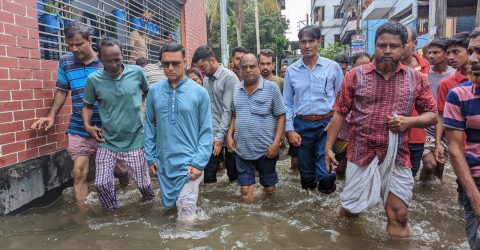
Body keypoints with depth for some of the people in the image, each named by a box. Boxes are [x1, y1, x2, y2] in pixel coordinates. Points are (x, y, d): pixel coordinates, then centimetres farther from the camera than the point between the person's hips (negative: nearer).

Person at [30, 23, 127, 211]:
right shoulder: (65, 62, 1)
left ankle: (123, 173, 49)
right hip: (79, 129, 2)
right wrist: (51, 116, 2)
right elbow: (62, 91, 11)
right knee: (79, 173, 2)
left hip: (106, 128, -2)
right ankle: (84, 213, 16)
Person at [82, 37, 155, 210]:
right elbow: (87, 105, 8)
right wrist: (87, 126, -7)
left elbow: (148, 93, 11)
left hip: (134, 141, -1)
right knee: (102, 184, 0)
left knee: (143, 183, 10)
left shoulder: (137, 72, -8)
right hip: (107, 143, 1)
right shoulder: (94, 79, -7)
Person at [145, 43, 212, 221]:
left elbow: (206, 131, -6)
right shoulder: (154, 91, 1)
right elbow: (150, 126, 8)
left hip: (189, 162, -3)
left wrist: (199, 162, -12)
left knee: (186, 213, -3)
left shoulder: (199, 92, -7)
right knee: (169, 204, 19)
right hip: (163, 162, 4)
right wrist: (150, 157, 4)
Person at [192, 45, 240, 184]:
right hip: (211, 136, 6)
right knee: (208, 174, 3)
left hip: (227, 135, -5)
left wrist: (220, 136, -19)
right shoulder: (206, 80, 12)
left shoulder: (229, 78, -11)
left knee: (233, 172, 8)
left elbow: (229, 110, -16)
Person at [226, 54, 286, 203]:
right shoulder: (235, 90, 5)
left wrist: (276, 143, -13)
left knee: (269, 188, 14)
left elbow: (281, 116, -6)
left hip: (266, 149, -3)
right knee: (245, 191, 9)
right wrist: (229, 136, 3)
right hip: (242, 149, 3)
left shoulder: (271, 88, -7)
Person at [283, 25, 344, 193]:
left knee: (326, 175, -6)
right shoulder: (292, 70, 4)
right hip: (302, 125, 2)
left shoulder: (332, 67, -1)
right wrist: (290, 129, 0)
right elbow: (287, 103, 6)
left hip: (326, 124, -2)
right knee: (306, 172, 14)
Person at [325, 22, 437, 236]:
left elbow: (432, 114, 7)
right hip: (361, 154, 0)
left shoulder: (416, 78, 1)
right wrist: (329, 147, -2)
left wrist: (410, 121, -14)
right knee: (348, 211, 14)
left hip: (397, 158, 1)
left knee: (399, 215, 4)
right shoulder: (355, 75, -3)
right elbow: (339, 113, 0)